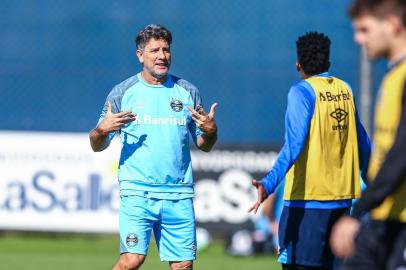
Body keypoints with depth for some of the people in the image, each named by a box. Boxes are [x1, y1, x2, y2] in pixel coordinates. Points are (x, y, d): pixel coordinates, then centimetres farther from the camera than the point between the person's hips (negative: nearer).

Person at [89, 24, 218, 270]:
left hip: (179, 195, 3)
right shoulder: (123, 93, 5)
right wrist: (101, 131, -15)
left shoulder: (188, 92, 10)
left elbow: (204, 146, 16)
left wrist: (210, 131, -6)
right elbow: (98, 146, 7)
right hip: (137, 192, -3)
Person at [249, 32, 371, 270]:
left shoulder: (302, 91, -7)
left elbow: (293, 144, -20)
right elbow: (363, 144, 19)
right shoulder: (345, 89, 11)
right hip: (342, 196, 7)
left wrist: (269, 184, -29)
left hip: (308, 197, -7)